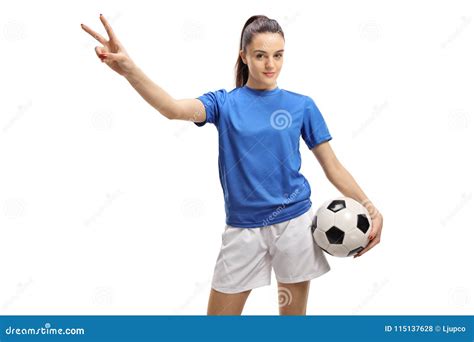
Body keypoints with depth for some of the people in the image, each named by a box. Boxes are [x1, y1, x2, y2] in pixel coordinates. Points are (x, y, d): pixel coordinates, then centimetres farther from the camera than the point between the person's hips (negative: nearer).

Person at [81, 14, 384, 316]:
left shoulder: (301, 105, 1)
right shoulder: (224, 103, -2)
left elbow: (332, 166, 4)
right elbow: (174, 109, -22)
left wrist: (370, 209, -8)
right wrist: (128, 68, -39)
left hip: (294, 222, 0)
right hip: (243, 227, 0)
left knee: (293, 313, 14)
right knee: (219, 315, 7)